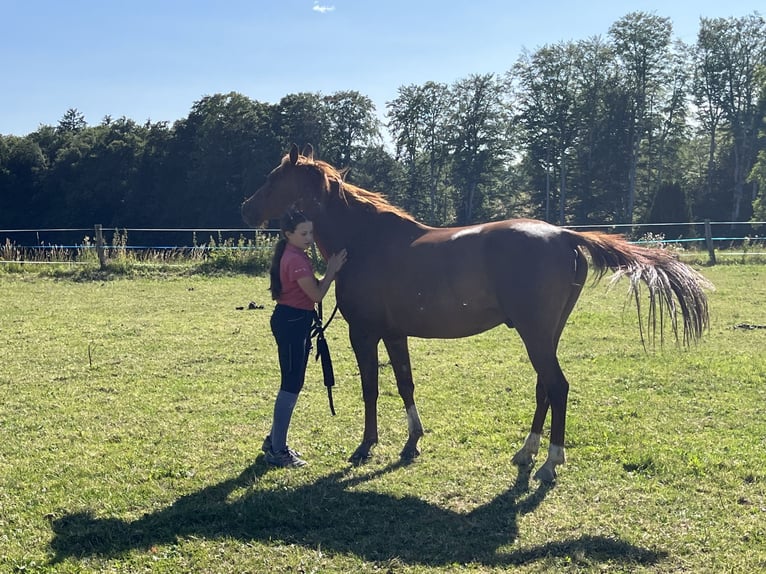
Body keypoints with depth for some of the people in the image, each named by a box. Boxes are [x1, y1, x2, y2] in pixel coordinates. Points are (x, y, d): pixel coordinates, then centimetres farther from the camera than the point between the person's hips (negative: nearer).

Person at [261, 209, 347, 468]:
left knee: (292, 382, 17)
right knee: (292, 385, -6)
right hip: (291, 322, -11)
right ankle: (277, 451, -1)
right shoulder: (296, 260, -19)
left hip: (294, 321, 11)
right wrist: (332, 270, -7)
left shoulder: (294, 255, 13)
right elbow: (317, 295, -16)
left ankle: (274, 439, 27)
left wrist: (331, 273, 6)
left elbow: (312, 289, 17)